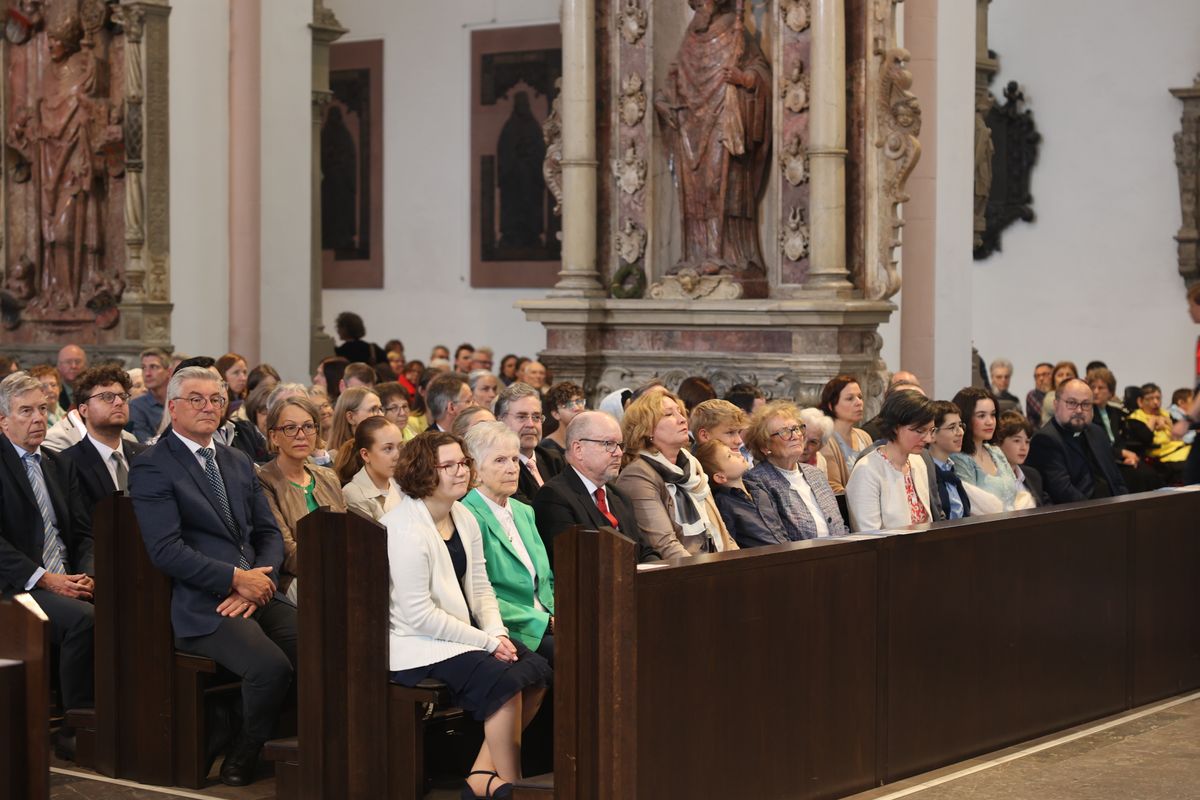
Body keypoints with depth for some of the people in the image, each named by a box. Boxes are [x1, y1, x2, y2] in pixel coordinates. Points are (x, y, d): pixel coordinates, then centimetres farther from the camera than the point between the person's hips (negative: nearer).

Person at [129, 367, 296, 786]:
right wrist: (236, 578, -15)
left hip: (257, 593, 6)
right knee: (272, 667, -30)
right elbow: (166, 550, -11)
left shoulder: (239, 463, 21)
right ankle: (243, 760, -3)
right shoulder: (152, 467, -1)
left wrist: (260, 581, -4)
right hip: (201, 606, -6)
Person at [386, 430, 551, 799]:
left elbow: (481, 588, 12)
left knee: (537, 669, -9)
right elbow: (419, 615, -22)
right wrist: (487, 642, -19)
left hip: (464, 632, 9)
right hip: (417, 643, -9)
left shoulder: (464, 518, 8)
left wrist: (497, 632, -8)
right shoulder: (406, 528, -19)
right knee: (504, 680, -25)